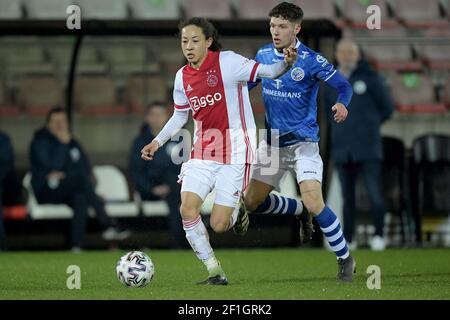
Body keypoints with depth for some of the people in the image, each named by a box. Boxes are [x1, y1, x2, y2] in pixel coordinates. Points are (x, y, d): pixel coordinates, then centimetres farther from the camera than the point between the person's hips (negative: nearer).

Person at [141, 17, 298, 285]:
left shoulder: (227, 62, -11)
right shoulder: (183, 77, 6)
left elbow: (266, 72, -15)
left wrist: (286, 63, -36)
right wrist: (158, 141, 12)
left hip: (234, 152, -5)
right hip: (203, 153, 5)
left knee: (218, 225, -8)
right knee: (187, 209, -14)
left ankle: (235, 206, 31)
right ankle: (215, 272, 0)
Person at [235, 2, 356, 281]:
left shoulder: (311, 60, -14)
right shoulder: (263, 55, 3)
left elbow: (344, 85, -13)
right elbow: (245, 84, 20)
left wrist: (341, 104, -33)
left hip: (303, 142, -6)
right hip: (272, 141, 6)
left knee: (314, 204, -21)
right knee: (250, 202, 8)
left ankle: (345, 259, -2)